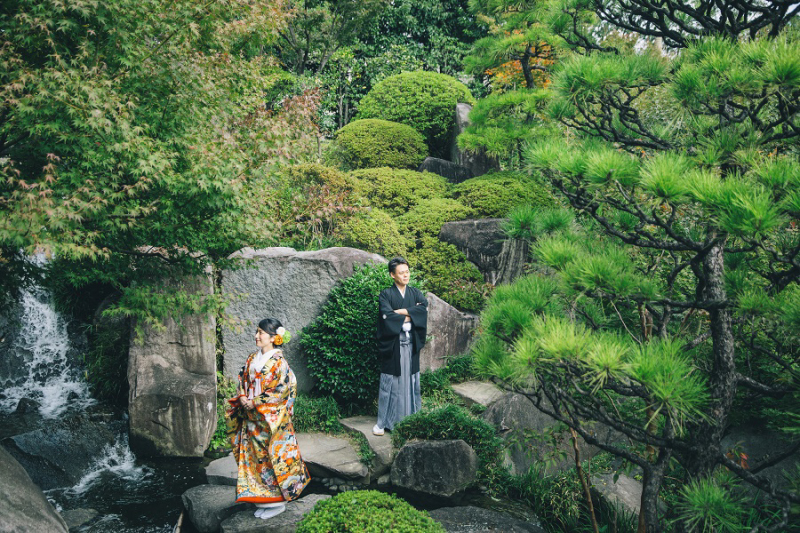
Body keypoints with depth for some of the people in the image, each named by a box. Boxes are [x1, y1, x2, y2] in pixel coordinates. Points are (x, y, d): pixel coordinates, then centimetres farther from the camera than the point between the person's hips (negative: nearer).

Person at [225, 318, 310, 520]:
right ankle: (261, 496, 27)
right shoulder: (251, 359, 7)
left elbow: (281, 391, -18)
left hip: (271, 419, -7)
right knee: (255, 456, 13)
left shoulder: (278, 362, -14)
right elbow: (242, 381, 14)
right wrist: (242, 398, -6)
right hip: (251, 418, 7)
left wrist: (255, 403, -17)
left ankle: (277, 500, 14)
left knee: (272, 457, 1)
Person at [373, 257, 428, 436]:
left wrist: (401, 311, -15)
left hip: (411, 344, 4)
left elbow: (424, 306, -9)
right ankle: (383, 422, 6)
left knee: (411, 381, 9)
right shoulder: (386, 294, -1)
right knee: (390, 382, -1)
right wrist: (411, 314, -10)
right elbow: (387, 316, -17)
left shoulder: (415, 292, 10)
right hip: (392, 344, -4)